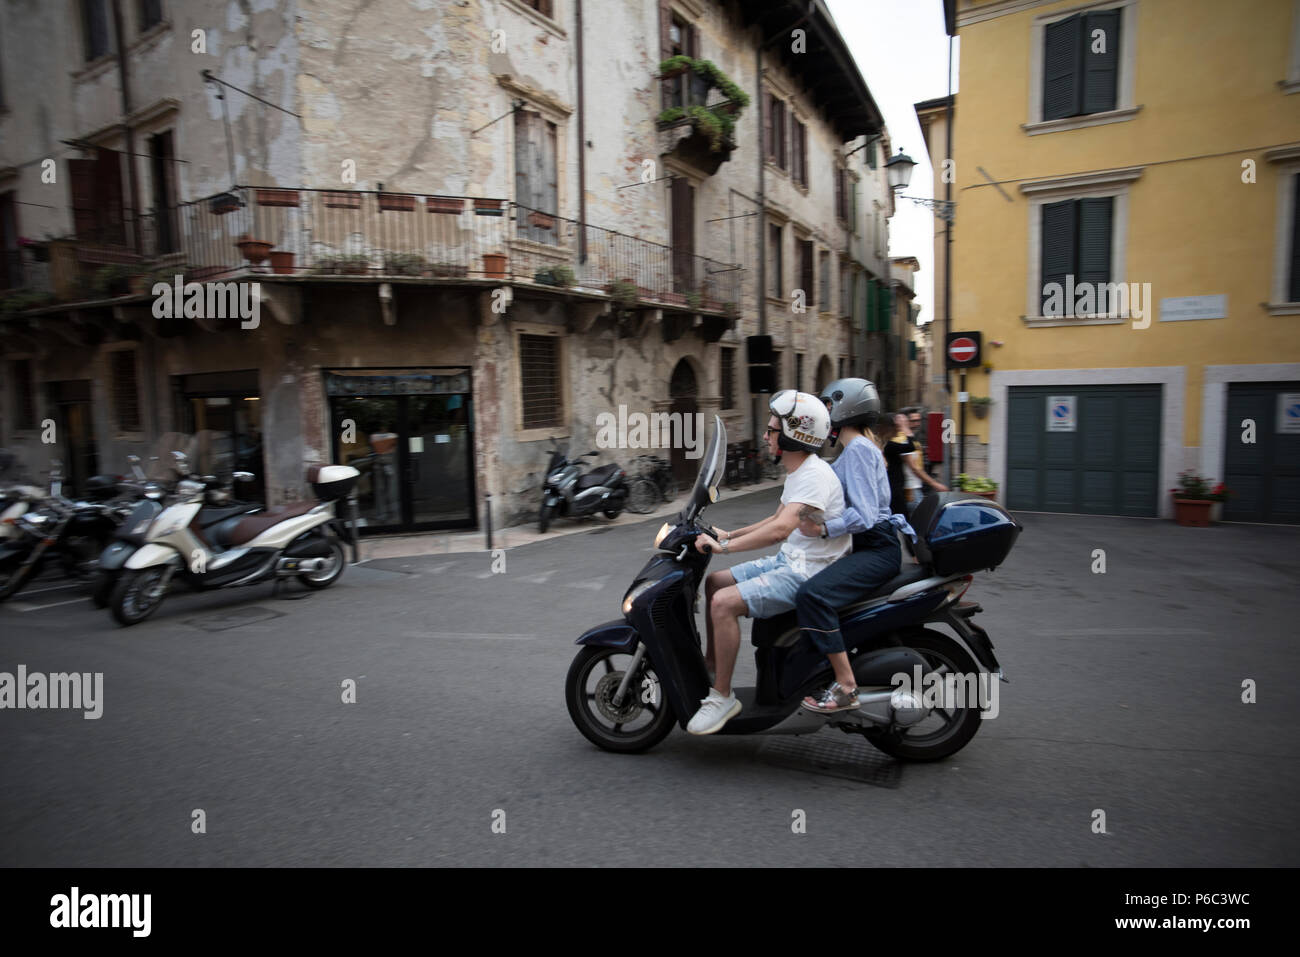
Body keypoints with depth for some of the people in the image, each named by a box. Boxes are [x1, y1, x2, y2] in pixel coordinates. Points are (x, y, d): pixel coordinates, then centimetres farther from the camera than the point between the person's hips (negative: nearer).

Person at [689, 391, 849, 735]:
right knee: (714, 582, 13)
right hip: (788, 561, 10)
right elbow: (778, 519, 24)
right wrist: (729, 534, 17)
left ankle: (722, 696, -9)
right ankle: (710, 662, 27)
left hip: (808, 572, -10)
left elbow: (781, 528, -34)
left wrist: (724, 546, -29)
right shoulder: (798, 471, 12)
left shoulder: (815, 475, -21)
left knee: (724, 603, -22)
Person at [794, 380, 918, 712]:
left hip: (876, 549, -11)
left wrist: (822, 529, -31)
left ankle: (845, 686, -23)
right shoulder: (858, 448, 19)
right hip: (863, 547, 11)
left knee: (812, 594, -30)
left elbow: (864, 515, -23)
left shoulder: (858, 449, -13)